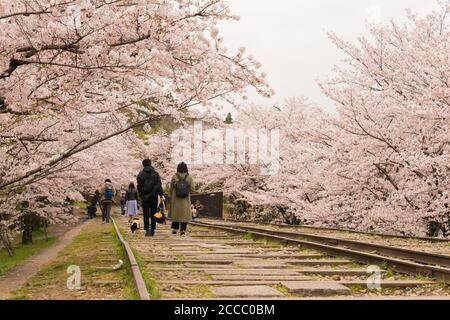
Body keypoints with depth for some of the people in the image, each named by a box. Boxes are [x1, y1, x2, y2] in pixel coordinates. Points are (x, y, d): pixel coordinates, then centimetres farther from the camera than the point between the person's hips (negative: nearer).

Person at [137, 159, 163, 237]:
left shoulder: (140, 174, 1)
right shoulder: (155, 173, 4)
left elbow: (139, 186, 0)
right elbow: (159, 185, -1)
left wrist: (141, 196, 7)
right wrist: (161, 195, -2)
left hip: (145, 197, -1)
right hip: (154, 196, 1)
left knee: (146, 214, 0)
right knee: (153, 213, 7)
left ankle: (147, 229, -9)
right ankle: (152, 230, 7)